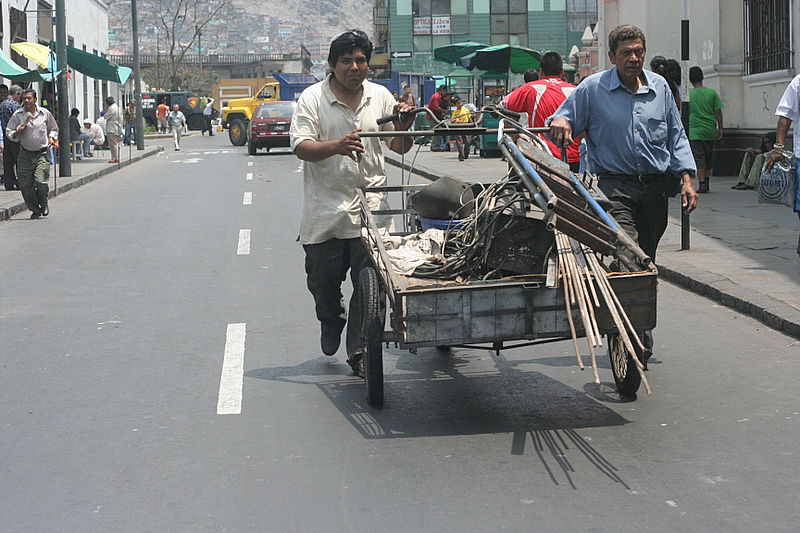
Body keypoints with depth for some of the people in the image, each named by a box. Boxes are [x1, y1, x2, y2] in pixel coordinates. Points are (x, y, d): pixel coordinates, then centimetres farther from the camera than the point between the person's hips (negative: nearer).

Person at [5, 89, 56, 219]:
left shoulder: (45, 113, 2)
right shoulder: (17, 115, -1)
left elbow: (53, 129, 18)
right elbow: (8, 132, 5)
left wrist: (51, 138, -1)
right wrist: (17, 133, -16)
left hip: (42, 153, -1)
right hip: (25, 154, 1)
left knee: (40, 181, -15)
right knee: (25, 184, -2)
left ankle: (43, 205, 14)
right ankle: (35, 210, 16)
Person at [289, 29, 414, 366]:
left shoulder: (381, 96, 9)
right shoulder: (313, 98, -2)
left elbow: (400, 148, 15)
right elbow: (301, 147, -13)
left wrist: (402, 128, -8)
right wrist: (337, 146, -31)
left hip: (369, 209, 2)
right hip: (325, 209, -1)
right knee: (322, 280, 9)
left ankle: (359, 349, 4)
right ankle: (331, 321, 40)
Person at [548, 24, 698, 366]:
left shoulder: (660, 87, 12)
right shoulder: (593, 88, 2)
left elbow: (675, 136, 17)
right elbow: (562, 121, 7)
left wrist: (686, 178, 9)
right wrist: (559, 123, -18)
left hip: (656, 187, 4)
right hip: (616, 186, -4)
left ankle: (640, 337, 24)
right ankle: (638, 338, -25)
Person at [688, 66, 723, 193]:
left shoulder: (688, 93, -4)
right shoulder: (712, 93, 0)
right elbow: (718, 112, 2)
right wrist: (720, 129, 10)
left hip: (694, 131, -2)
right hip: (710, 130, 2)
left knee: (699, 157, -2)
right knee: (709, 156, 16)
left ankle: (702, 184, -11)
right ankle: (707, 181, 20)